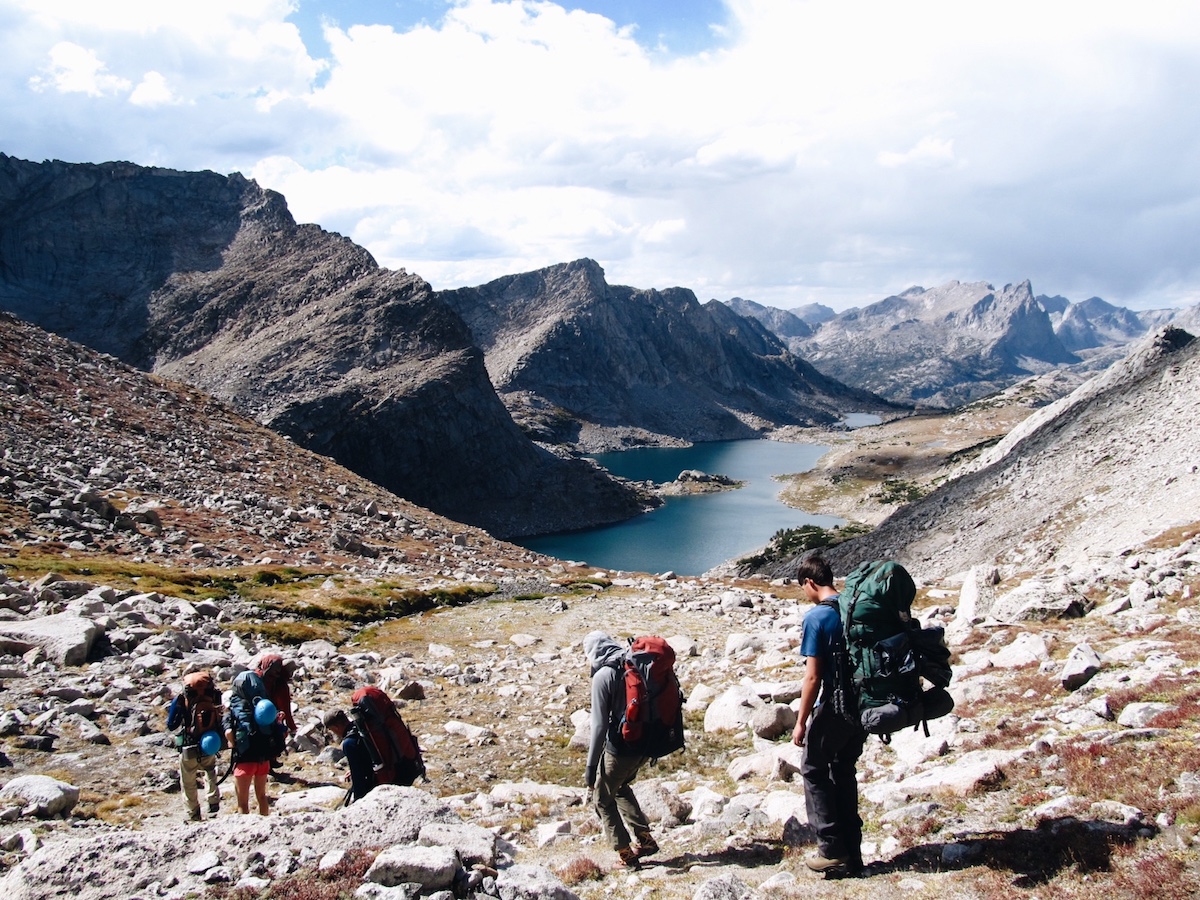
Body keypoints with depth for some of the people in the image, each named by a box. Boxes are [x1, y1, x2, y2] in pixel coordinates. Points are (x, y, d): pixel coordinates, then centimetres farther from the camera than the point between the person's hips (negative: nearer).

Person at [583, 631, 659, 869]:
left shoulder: (603, 676, -16)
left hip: (619, 749, -7)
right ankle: (645, 839, 28)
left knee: (601, 798, 13)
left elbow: (599, 724, -18)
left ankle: (626, 855, 15)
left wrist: (591, 765, -13)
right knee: (620, 787, 30)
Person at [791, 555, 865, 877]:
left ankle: (832, 851, 8)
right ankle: (852, 852, 21)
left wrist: (801, 721, -9)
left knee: (814, 770, 9)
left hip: (835, 706, -7)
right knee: (844, 771, 18)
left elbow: (813, 677, -17)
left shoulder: (816, 617, -17)